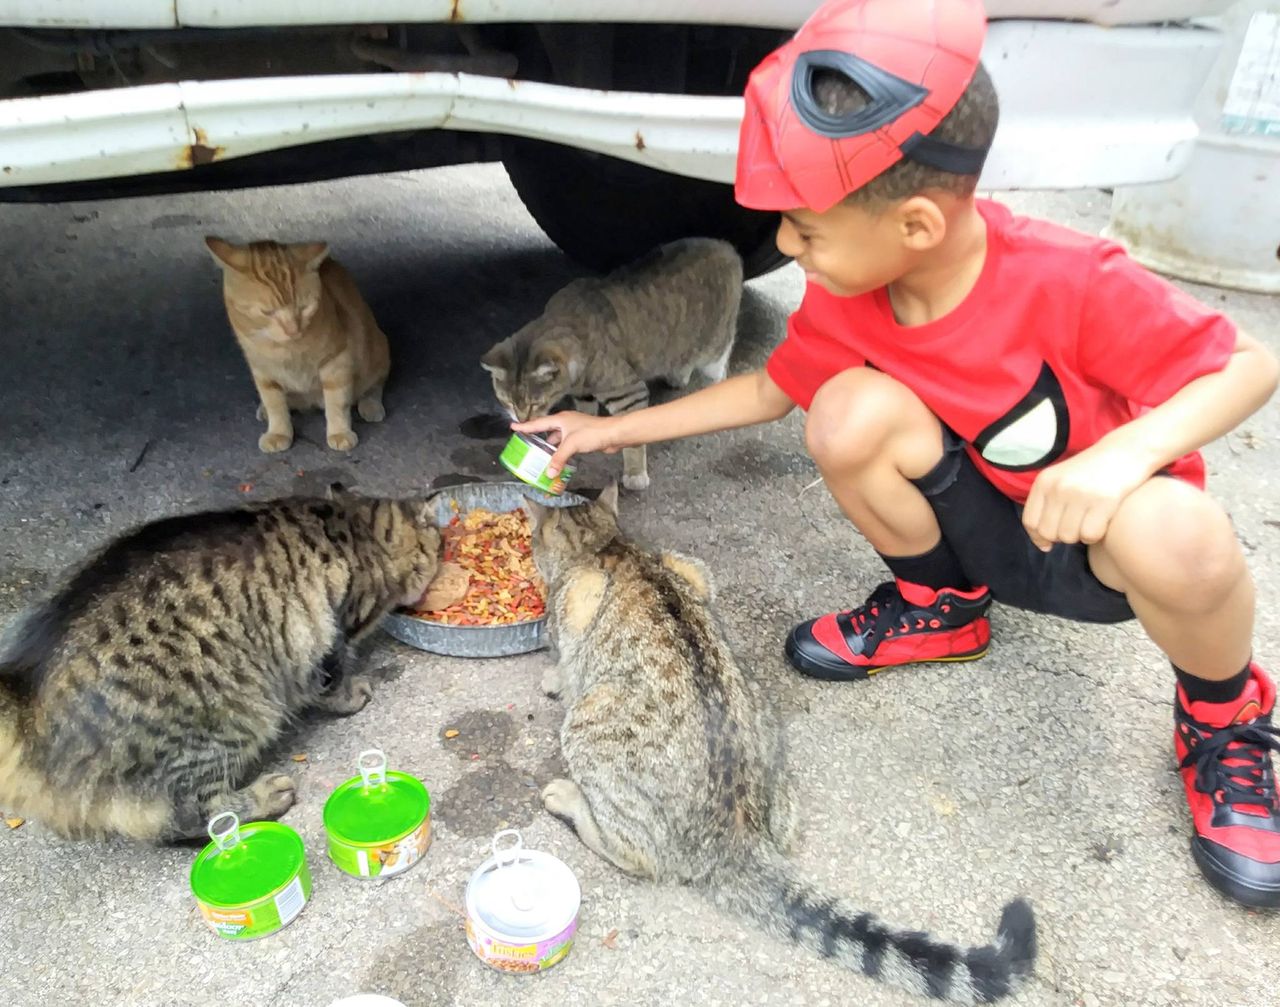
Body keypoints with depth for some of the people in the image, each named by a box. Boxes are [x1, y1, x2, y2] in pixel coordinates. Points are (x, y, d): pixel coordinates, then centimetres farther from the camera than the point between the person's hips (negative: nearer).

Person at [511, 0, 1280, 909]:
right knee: (850, 410, -25)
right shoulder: (842, 306, -13)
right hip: (982, 525, 4)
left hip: (1099, 539, -3)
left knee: (1178, 534, -40)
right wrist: (615, 430, 5)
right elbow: (771, 388, 5)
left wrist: (1127, 450, -38)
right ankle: (939, 606, 5)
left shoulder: (1069, 281, -28)